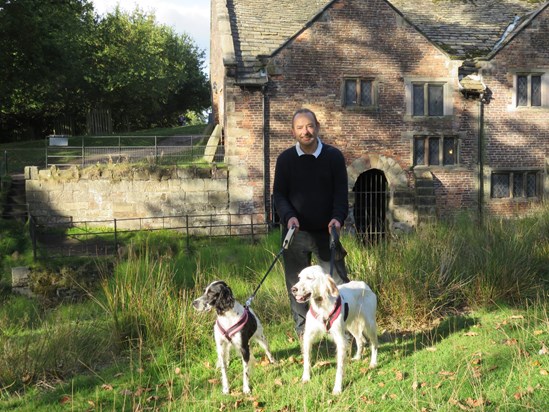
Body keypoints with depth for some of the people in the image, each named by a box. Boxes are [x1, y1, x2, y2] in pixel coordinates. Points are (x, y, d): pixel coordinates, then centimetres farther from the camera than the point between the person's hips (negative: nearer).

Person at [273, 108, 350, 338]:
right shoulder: (285, 159, 3)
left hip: (326, 232, 0)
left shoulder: (334, 156, 2)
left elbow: (341, 192, -1)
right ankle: (302, 331, 18)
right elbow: (278, 194, 2)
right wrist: (288, 216, -18)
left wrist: (338, 217, -19)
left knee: (338, 282, -1)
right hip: (296, 233, 1)